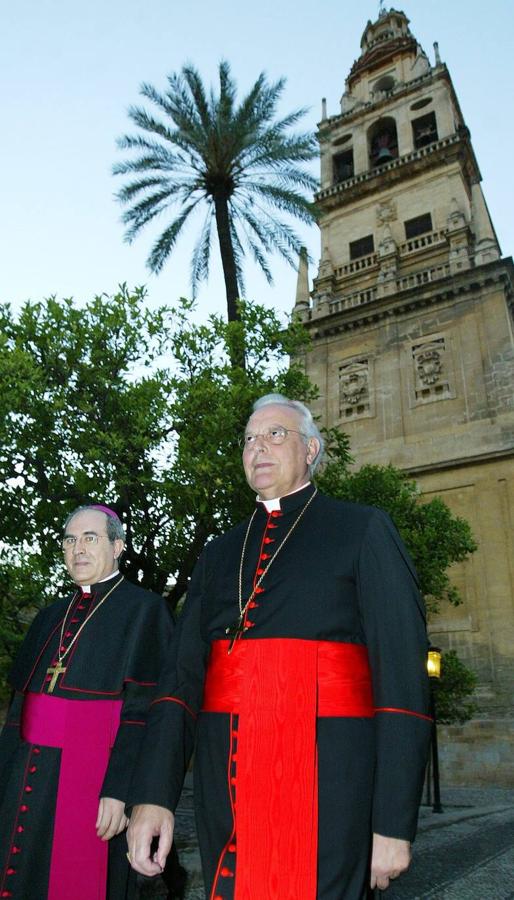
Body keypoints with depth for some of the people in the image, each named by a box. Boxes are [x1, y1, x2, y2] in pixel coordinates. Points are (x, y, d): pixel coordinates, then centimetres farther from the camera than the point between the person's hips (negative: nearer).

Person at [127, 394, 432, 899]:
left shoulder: (363, 531, -1)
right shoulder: (219, 553, 13)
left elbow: (403, 671, -7)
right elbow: (183, 673, 6)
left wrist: (394, 822, -11)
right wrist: (153, 794, -6)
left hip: (324, 782, -4)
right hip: (224, 783, 5)